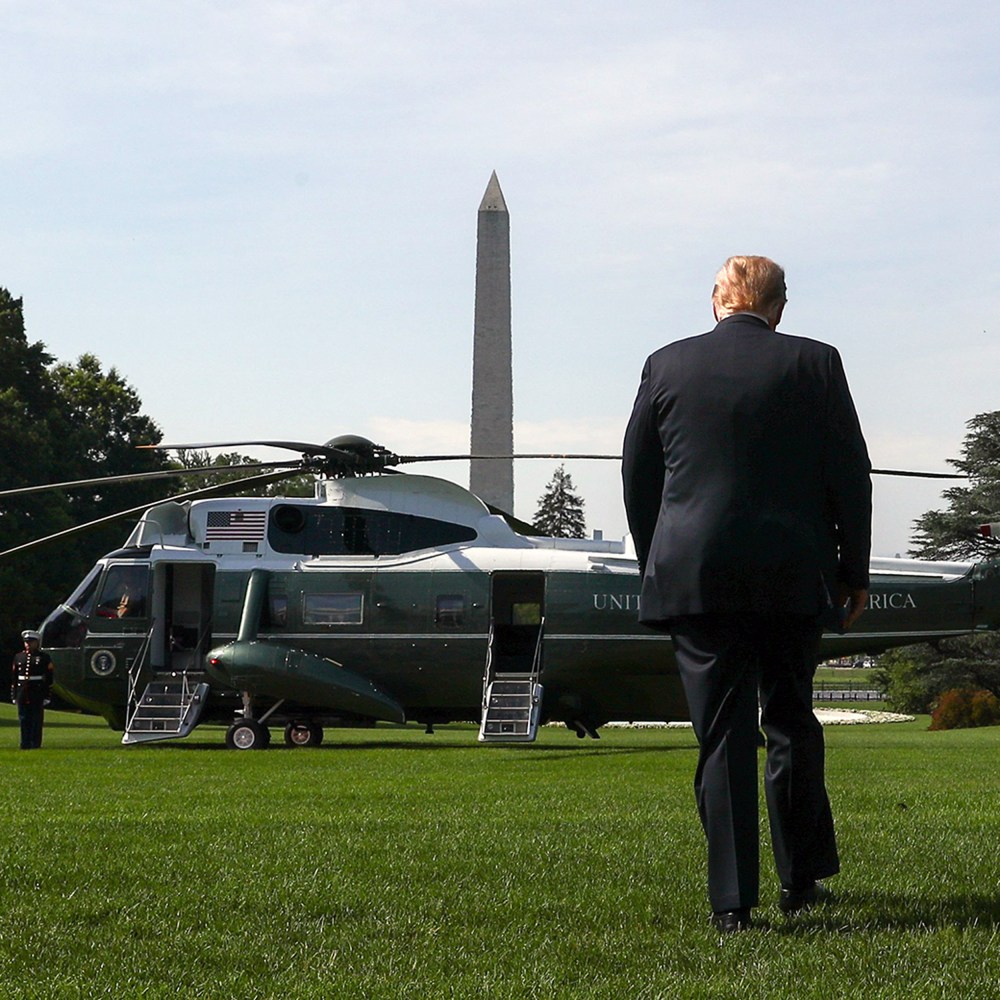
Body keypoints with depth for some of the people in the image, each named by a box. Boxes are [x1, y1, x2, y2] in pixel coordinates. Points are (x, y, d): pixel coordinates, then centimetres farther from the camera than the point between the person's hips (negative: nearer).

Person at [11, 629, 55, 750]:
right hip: (22, 694, 3)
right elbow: (14, 678, 12)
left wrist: (47, 696, -6)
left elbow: (49, 678, -1)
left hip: (37, 694, -3)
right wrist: (14, 696, 7)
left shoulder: (44, 657, 1)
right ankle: (25, 744, 11)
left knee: (37, 721, -1)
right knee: (24, 721, 5)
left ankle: (35, 744, 3)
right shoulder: (19, 657, 11)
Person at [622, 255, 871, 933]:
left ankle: (733, 902, -4)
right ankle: (803, 881, 21)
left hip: (695, 578, 0)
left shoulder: (667, 367, 4)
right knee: (793, 725, 15)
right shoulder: (814, 364, 0)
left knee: (723, 738, 1)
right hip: (794, 575, 0)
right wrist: (854, 571, 9)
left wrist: (658, 565, 19)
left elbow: (637, 477, 9)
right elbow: (851, 476, 1)